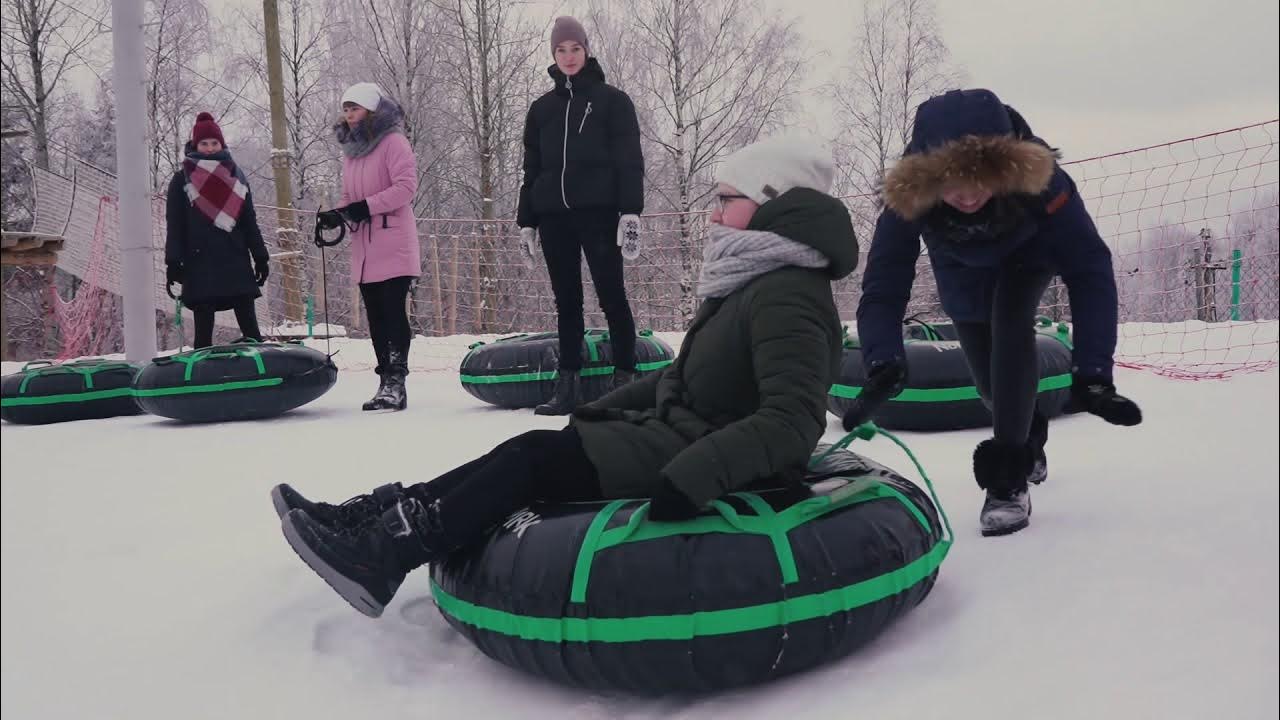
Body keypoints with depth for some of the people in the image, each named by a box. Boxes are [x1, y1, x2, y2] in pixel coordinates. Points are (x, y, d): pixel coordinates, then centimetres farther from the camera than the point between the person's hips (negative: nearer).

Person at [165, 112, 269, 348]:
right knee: (204, 330, -1)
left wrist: (260, 256, 10)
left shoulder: (236, 176, 16)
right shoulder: (181, 180, 8)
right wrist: (174, 263, -5)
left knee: (250, 328, -2)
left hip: (236, 262, 2)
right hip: (200, 265, -2)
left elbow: (249, 221, 16)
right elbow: (174, 225, 4)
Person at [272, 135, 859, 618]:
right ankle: (370, 517, -1)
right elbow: (685, 377, 21)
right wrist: (599, 410, 17)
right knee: (535, 449, 1)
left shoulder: (787, 297, -19)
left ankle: (381, 557, -12)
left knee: (536, 458, -15)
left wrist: (690, 478, -39)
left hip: (716, 464, -9)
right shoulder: (750, 284, 14)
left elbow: (791, 420, -31)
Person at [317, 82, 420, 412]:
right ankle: (386, 383, 12)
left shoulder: (392, 141, -4)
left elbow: (407, 186, -15)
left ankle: (395, 382, -10)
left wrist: (366, 206, -20)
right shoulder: (350, 150, 19)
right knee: (375, 316, 7)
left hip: (394, 246, -8)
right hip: (364, 249, 8)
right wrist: (337, 215, 1)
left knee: (394, 310, -11)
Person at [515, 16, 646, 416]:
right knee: (566, 301, 5)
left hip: (598, 212, -4)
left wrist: (631, 211, -13)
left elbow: (630, 159, -2)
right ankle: (567, 386, 7)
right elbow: (531, 168, 18)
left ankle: (625, 378, -2)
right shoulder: (542, 108, 16)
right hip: (553, 216, 4)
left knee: (611, 296, -5)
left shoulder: (612, 100, 5)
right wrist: (526, 220, 11)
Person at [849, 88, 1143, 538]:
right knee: (991, 376, 7)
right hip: (962, 268, 2)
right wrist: (883, 365, -58)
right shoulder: (908, 191, -40)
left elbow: (1089, 268, -40)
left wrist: (1091, 373, -49)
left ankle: (1009, 475, -20)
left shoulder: (1036, 177, -43)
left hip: (1027, 252, -2)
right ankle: (1028, 443, 41)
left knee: (1009, 326, -30)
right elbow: (884, 283, -41)